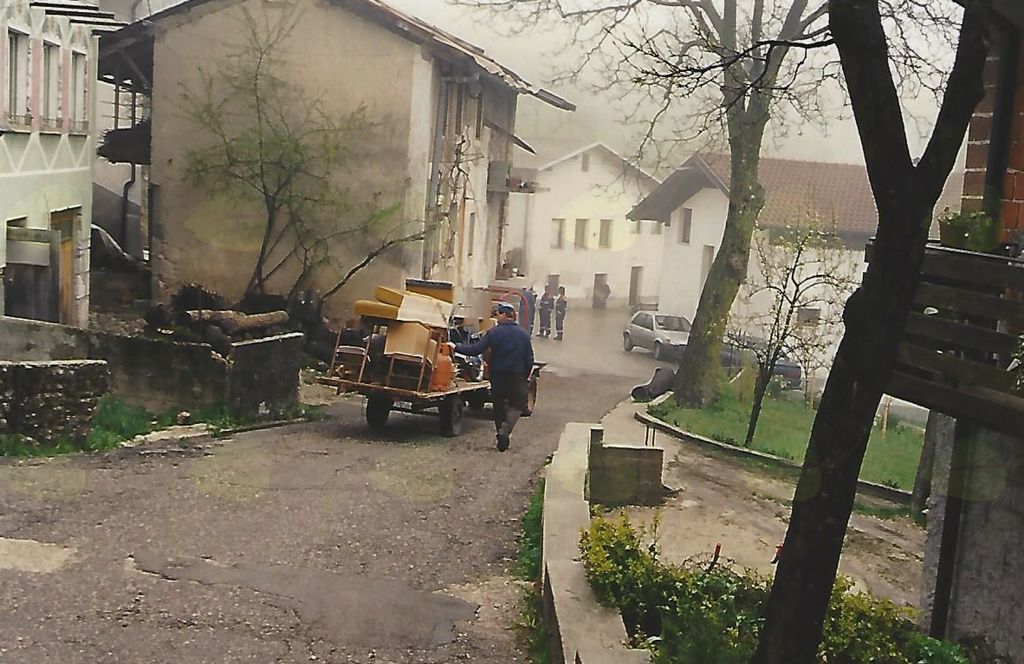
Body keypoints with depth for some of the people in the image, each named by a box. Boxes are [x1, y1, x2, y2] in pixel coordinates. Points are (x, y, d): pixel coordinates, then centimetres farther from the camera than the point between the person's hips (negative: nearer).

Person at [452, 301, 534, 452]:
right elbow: (529, 359, 1)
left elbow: (476, 349, -13)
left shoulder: (493, 332, -10)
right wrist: (525, 377, 13)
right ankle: (505, 431, -13)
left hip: (497, 376, 0)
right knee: (518, 404, 11)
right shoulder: (523, 334, -1)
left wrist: (456, 347, -4)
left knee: (499, 406, 15)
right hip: (516, 377, 0)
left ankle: (500, 432, 17)